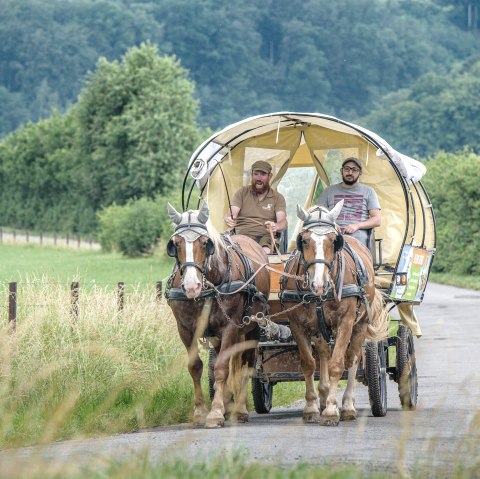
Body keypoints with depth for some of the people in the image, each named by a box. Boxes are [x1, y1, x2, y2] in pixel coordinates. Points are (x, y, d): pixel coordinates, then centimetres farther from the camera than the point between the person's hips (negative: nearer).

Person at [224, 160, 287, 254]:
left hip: (267, 236, 0)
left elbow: (283, 222, -3)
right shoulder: (242, 193, 13)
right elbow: (231, 214, 0)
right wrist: (229, 220, -28)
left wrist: (275, 226, -30)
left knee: (265, 252, -36)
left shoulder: (277, 198, 11)